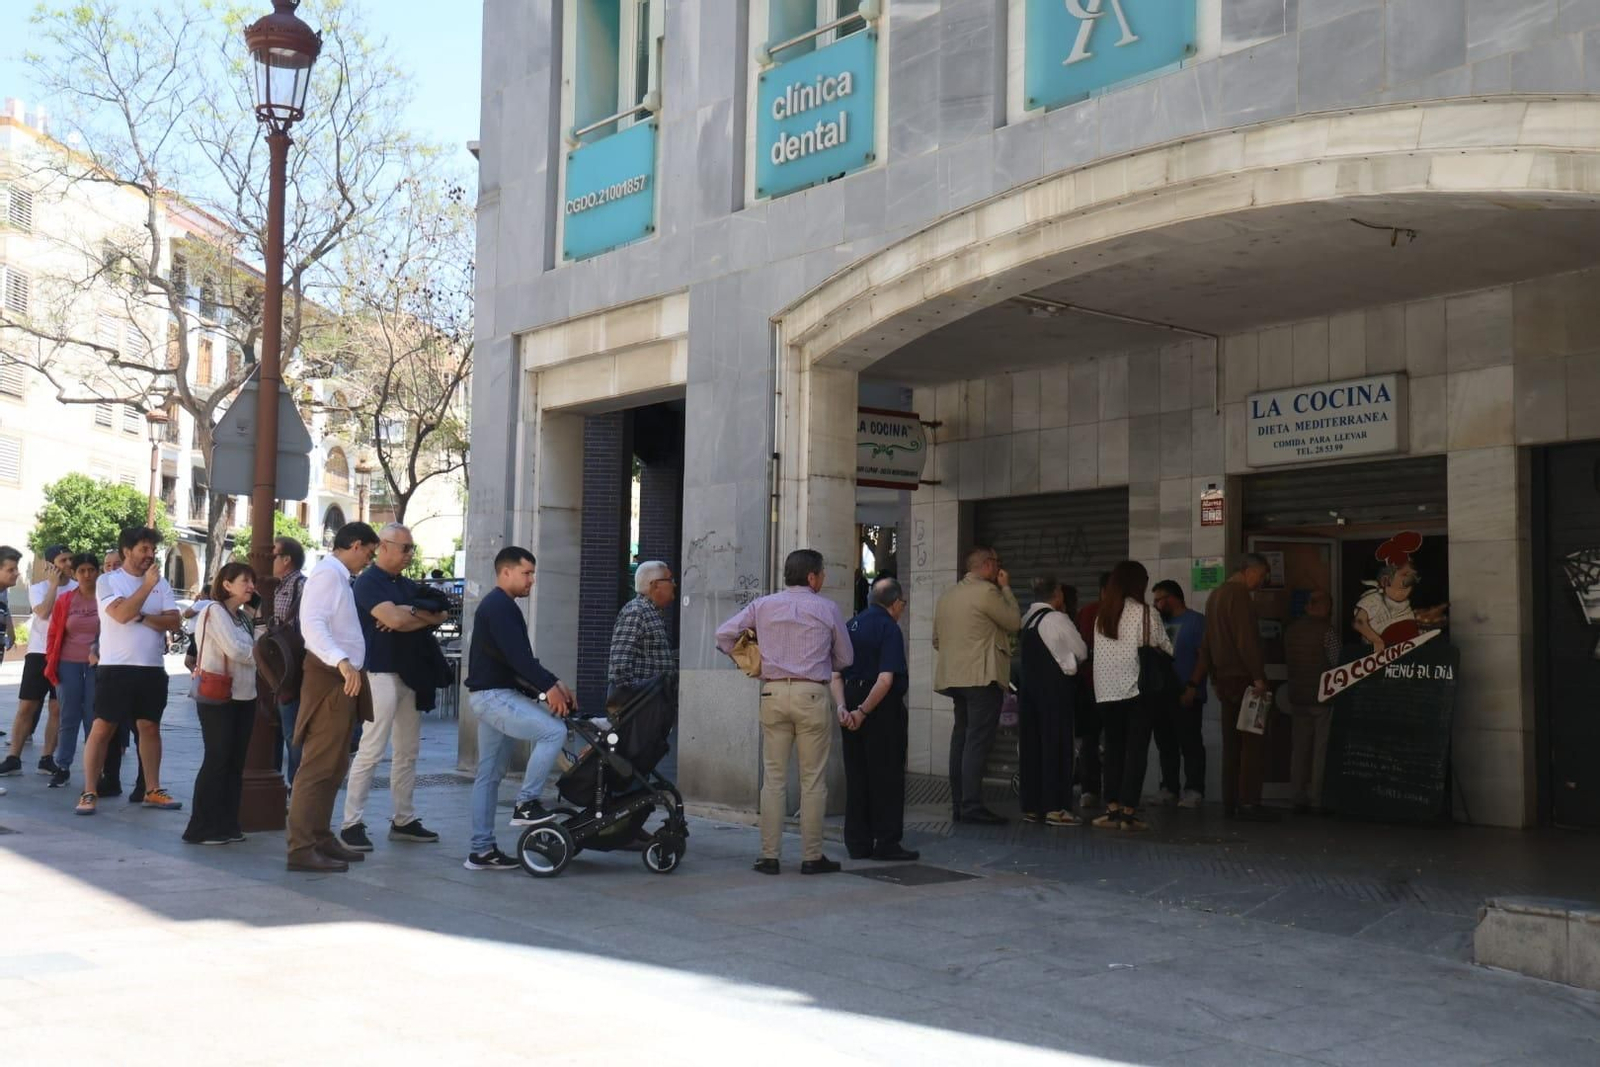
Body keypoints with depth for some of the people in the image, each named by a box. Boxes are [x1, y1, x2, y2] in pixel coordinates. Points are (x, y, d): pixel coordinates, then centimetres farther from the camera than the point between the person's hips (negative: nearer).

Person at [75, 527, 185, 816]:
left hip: (152, 668, 4)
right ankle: (89, 792, 2)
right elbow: (121, 614, -19)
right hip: (115, 667, -4)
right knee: (103, 728, -3)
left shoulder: (161, 583, 10)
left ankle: (152, 790, 17)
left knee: (150, 727, 10)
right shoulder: (108, 581, -2)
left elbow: (175, 621, 1)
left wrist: (142, 617, -12)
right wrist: (147, 585, -17)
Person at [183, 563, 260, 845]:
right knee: (217, 760, -6)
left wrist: (259, 651, -10)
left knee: (236, 762, 7)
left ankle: (226, 824, 13)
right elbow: (236, 650, -19)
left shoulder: (244, 617, 16)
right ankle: (200, 829, -1)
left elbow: (250, 650, 10)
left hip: (243, 697, 8)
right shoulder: (214, 611, -10)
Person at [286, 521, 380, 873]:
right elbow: (312, 624, -27)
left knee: (334, 766, 16)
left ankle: (320, 838, 24)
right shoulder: (327, 574, -13)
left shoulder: (339, 577, 17)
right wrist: (342, 662, -38)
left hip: (343, 680, 11)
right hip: (329, 681, -11)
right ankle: (301, 849, -10)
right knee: (318, 766, -10)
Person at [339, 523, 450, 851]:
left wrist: (410, 614, -12)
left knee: (408, 752, 11)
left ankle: (404, 820, 18)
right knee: (371, 751, -9)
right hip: (380, 673, -8)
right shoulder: (369, 582, -8)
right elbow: (395, 619, -22)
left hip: (410, 674, 8)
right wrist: (425, 616, -3)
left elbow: (441, 616, 6)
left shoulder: (407, 586, 16)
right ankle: (352, 824, -5)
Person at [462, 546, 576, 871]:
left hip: (494, 695, 11)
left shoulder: (497, 605, 21)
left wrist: (552, 683, 9)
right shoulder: (499, 605, -12)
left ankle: (481, 850, 12)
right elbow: (516, 655, -23)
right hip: (493, 695, -11)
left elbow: (520, 657, 19)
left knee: (489, 774, 10)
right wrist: (549, 686, -26)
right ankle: (526, 803, -13)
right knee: (554, 731, -19)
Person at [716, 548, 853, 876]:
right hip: (813, 695, -3)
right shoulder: (827, 609, 2)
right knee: (813, 780, 3)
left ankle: (769, 855, 7)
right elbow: (845, 658, 9)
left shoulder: (763, 606, 8)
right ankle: (812, 857, 5)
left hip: (773, 693, 3)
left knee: (773, 778, 7)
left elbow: (725, 633, 2)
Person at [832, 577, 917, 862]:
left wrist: (842, 708, -5)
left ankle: (857, 843, 16)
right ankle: (886, 843, 6)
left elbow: (836, 674, 5)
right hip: (882, 710, -7)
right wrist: (863, 711, -16)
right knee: (887, 777, 3)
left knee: (856, 776, 12)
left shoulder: (849, 626, 10)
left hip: (853, 708, 7)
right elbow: (886, 679, -21)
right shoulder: (889, 629, -12)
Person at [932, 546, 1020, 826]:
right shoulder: (986, 591, -10)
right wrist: (1006, 588, 7)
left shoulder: (948, 595, 15)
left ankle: (959, 803, 12)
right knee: (978, 742, -9)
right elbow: (1014, 622, -1)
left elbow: (937, 639, 20)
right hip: (982, 677, -8)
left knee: (961, 739, 11)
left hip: (954, 677, 8)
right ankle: (972, 806, -12)